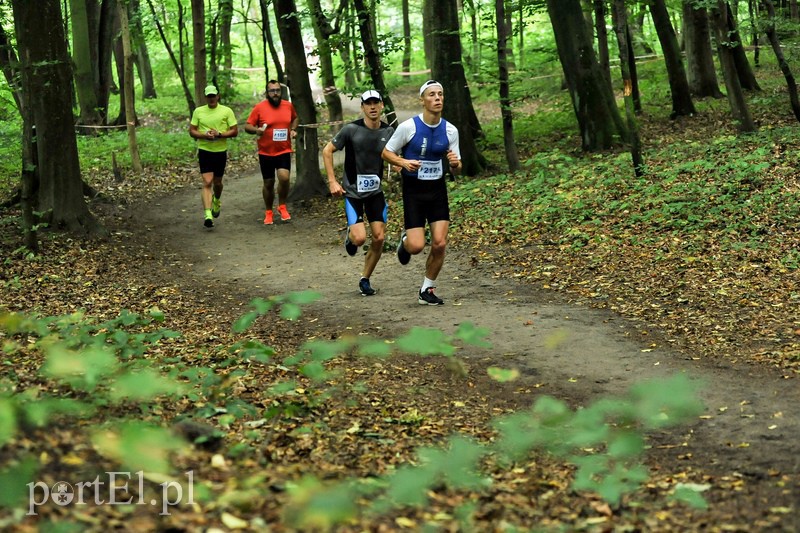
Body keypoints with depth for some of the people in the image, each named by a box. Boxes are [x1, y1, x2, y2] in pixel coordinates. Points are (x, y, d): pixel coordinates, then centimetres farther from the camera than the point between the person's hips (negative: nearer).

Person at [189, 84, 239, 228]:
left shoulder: (227, 111, 0)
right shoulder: (198, 111, 4)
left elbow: (234, 131, -1)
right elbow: (192, 131, 6)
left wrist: (219, 134, -17)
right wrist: (204, 135, -14)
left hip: (221, 151, 1)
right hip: (204, 151, -1)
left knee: (217, 182, 15)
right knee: (207, 182, -11)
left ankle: (216, 201, 47)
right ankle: (207, 214, -17)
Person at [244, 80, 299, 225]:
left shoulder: (288, 105, 2)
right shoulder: (259, 107, -8)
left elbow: (295, 118, 22)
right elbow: (247, 126, -4)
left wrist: (293, 129, 3)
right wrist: (256, 130, -25)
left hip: (284, 151, 1)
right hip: (266, 152, -1)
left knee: (284, 177, -20)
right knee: (268, 183, 9)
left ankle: (282, 206, 3)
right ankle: (268, 212, 28)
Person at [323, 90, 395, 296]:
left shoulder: (388, 131, -2)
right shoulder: (351, 129, -12)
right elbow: (327, 151, -3)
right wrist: (332, 181, -9)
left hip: (375, 191, 4)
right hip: (353, 192, -4)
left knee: (379, 237, -3)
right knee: (360, 238, -15)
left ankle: (365, 280, 15)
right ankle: (350, 235, 24)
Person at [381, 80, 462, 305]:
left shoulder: (450, 130, -1)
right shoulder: (408, 127, -12)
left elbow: (456, 171, 6)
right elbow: (386, 153, -2)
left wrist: (455, 164, -18)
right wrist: (403, 162, -21)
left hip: (438, 191, 3)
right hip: (413, 191, -3)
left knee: (439, 244, -7)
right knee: (417, 246, -10)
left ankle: (427, 290, 13)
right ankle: (405, 240, 29)